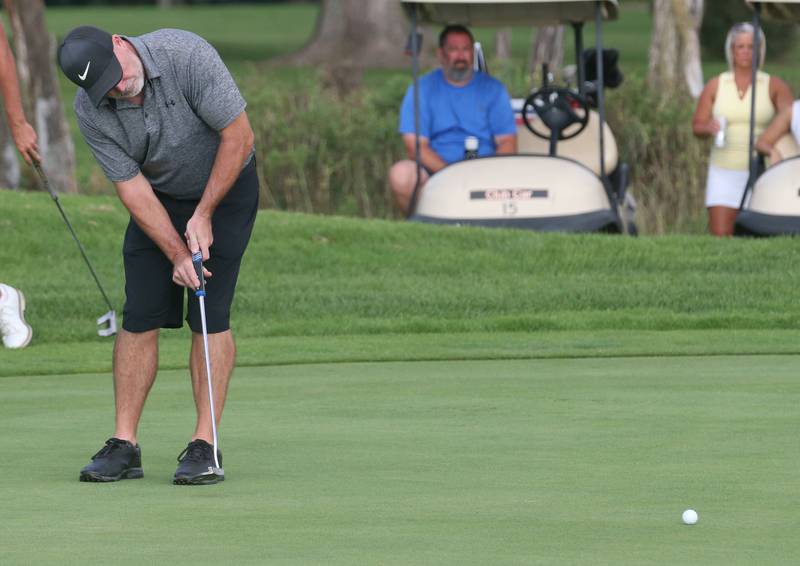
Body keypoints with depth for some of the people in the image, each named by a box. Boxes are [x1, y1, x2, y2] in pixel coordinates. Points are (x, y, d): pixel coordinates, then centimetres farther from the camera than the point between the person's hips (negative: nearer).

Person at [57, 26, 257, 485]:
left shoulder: (187, 55, -30)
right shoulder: (91, 111, -19)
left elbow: (238, 136, -23)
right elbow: (132, 187, -13)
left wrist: (204, 215, -20)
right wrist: (177, 254, -21)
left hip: (225, 186, -3)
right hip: (159, 198, 3)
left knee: (210, 316, -12)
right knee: (139, 317, -4)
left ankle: (205, 446, -11)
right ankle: (124, 444, 0)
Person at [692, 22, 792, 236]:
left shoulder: (774, 86, 3)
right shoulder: (715, 86, 9)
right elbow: (697, 126, 10)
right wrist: (709, 127, -12)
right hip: (724, 170, 1)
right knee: (719, 235, -8)